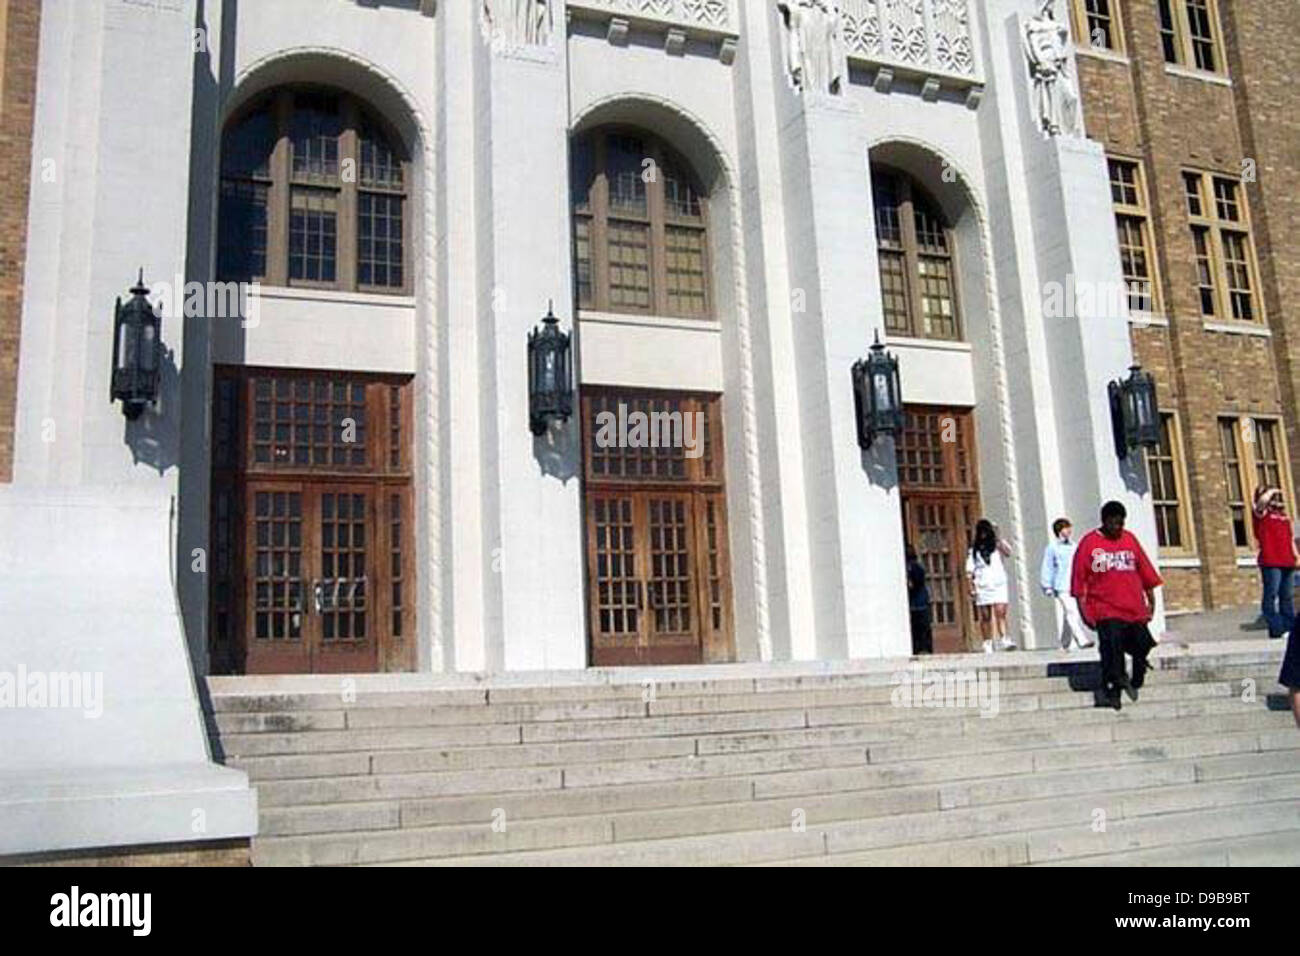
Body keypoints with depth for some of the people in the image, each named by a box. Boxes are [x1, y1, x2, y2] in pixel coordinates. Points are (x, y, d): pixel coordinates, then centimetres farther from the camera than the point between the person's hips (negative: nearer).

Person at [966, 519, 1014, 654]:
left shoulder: (996, 545, 8)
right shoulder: (974, 550, 12)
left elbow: (1008, 552, -13)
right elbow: (970, 570, 10)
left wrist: (998, 538, -15)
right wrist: (971, 587, 1)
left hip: (998, 584, -1)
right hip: (982, 586, 1)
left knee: (1000, 612, -15)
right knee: (985, 617, 3)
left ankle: (1004, 640, -20)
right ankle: (987, 643, 9)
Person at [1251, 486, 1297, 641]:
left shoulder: (1283, 515, 21)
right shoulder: (1261, 512, 1)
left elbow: (1291, 538, 24)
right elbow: (1263, 500, -23)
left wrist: (1296, 555, 14)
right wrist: (1271, 491, -5)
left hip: (1287, 562, 7)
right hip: (1270, 562, -7)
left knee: (1286, 596, 11)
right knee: (1271, 595, -8)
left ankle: (1290, 627, 16)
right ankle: (1277, 629, -7)